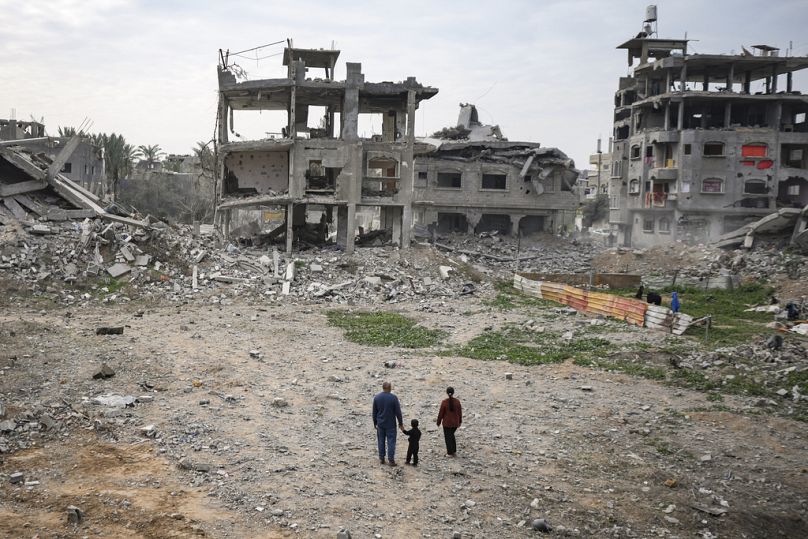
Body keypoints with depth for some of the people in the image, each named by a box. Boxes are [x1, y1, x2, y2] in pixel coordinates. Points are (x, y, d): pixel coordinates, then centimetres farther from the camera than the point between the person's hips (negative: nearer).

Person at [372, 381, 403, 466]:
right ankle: (391, 460, 3)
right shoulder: (393, 398, -14)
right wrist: (401, 423, 1)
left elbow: (374, 412, 4)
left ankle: (381, 458, 20)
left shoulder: (376, 398, -3)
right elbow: (398, 412, -9)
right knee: (391, 441, 3)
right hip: (390, 424, -3)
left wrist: (375, 423, 15)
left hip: (380, 424, 3)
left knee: (381, 441, 14)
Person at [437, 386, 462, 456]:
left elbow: (441, 413, -11)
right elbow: (460, 412, -2)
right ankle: (454, 450, 29)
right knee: (451, 435, 27)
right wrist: (460, 421, 13)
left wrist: (438, 422, 3)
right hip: (455, 422, 3)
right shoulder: (457, 401, -11)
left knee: (448, 437, 14)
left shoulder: (444, 402, -19)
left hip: (447, 422, -3)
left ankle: (450, 453, 19)